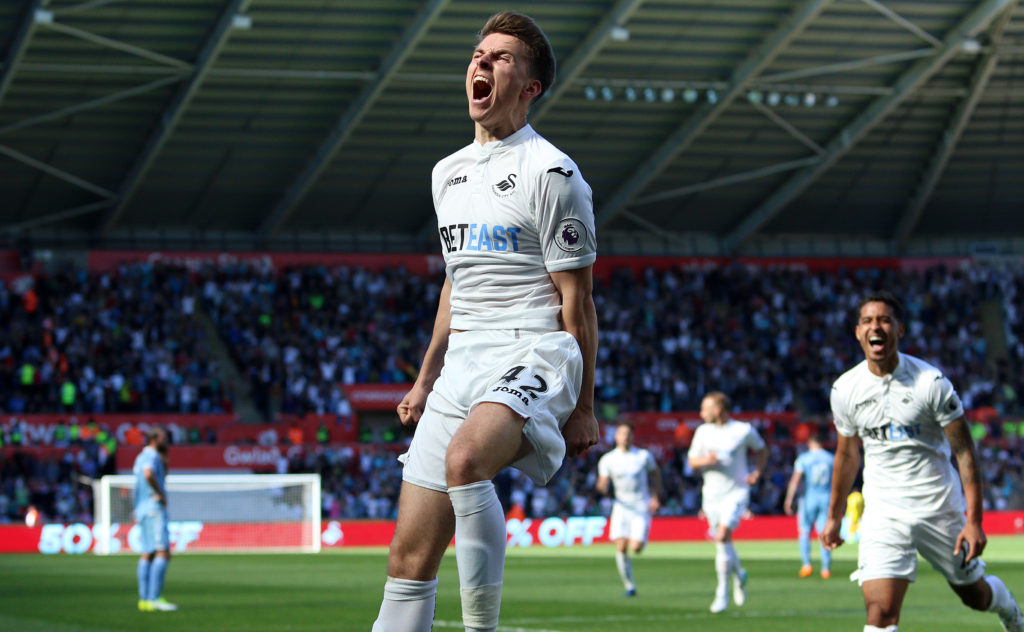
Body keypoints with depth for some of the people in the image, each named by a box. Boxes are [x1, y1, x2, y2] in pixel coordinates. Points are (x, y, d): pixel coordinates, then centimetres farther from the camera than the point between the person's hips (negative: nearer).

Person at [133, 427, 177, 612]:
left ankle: (144, 599, 7)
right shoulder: (151, 456, -10)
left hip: (144, 510, 11)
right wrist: (160, 494, -22)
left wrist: (164, 463, 20)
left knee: (147, 555, 9)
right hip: (154, 509, -11)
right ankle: (154, 598, -23)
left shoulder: (143, 456, 21)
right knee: (163, 553, -15)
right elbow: (148, 474, -32)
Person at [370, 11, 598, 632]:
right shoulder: (448, 172, 18)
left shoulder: (552, 173, -5)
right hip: (463, 362, 8)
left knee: (465, 459, -38)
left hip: (533, 353, -7)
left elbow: (576, 301, -5)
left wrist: (582, 408, -7)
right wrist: (426, 379, 25)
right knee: (410, 557, 1)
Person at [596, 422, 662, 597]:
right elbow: (603, 486, -1)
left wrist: (655, 497, 4)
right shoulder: (607, 460, 1)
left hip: (642, 508, -1)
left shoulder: (644, 456, 0)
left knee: (635, 548, -13)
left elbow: (655, 475, 15)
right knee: (621, 547, -12)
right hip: (621, 506, 1)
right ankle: (629, 585, 2)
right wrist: (602, 487, -25)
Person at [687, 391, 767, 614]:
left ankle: (722, 593, -16)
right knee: (723, 543, 11)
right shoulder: (703, 431, 4)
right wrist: (705, 460, -14)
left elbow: (761, 450, 13)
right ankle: (738, 575, 41)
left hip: (736, 492, -4)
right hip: (711, 494, 4)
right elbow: (692, 461, 8)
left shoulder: (744, 430, -4)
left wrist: (757, 472, -2)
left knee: (722, 537, -20)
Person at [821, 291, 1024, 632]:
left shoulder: (930, 382, -14)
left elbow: (965, 451, -10)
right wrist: (834, 518, 20)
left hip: (939, 505, -1)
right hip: (883, 511, 1)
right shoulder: (845, 389, -3)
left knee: (975, 595, 17)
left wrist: (974, 520, -15)